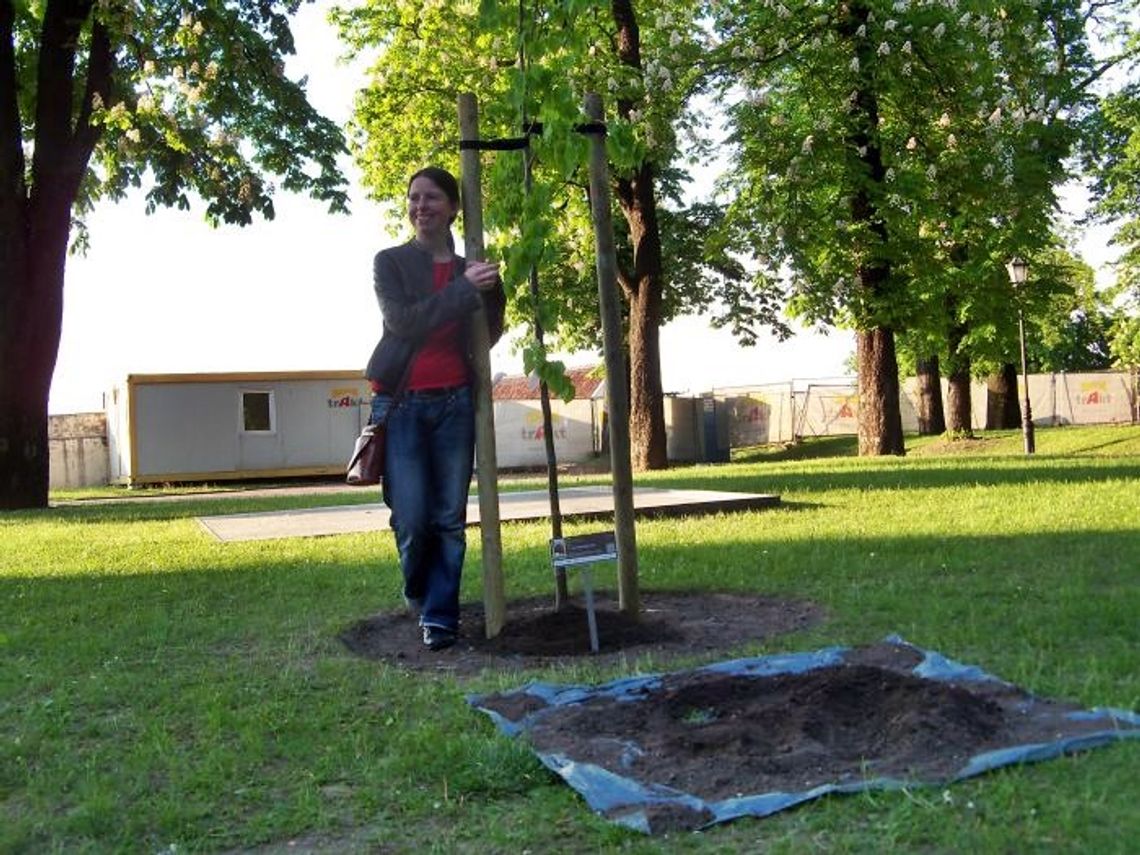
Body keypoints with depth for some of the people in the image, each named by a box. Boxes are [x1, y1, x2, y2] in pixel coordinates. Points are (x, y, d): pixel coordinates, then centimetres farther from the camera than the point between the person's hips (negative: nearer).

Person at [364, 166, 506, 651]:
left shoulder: (468, 269, 13)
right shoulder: (390, 262, 3)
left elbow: (487, 338, 12)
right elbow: (403, 321, -13)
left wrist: (492, 293, -5)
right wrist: (465, 288, -19)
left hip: (455, 402, 3)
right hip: (401, 403, -3)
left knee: (450, 518, 0)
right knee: (411, 518, -6)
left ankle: (439, 615, 11)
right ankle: (417, 591, 24)